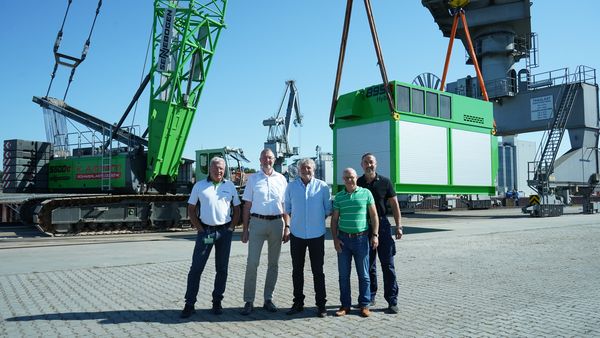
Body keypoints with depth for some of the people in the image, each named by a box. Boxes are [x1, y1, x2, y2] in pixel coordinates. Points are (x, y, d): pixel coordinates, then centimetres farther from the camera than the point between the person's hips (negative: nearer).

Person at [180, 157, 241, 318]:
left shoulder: (230, 186, 6)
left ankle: (217, 302, 20)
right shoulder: (199, 186, 3)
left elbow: (237, 209, 11)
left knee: (222, 268, 8)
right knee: (196, 268, -1)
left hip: (225, 231, 2)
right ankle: (189, 304, 8)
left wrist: (231, 228, 0)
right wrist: (199, 228, -4)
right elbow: (191, 209, 5)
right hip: (205, 230, -1)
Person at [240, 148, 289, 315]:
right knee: (252, 263, -5)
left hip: (277, 222, 2)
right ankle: (249, 301, 4)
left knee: (273, 263, 9)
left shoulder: (281, 179, 8)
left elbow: (284, 205, 10)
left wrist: (287, 227, 3)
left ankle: (268, 299, 20)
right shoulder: (253, 179, 5)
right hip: (257, 222, -2)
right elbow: (247, 205, 4)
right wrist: (245, 229, -1)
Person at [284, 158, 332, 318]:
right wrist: (296, 218, 8)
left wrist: (319, 219, 1)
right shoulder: (291, 186, 3)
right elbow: (287, 208, 13)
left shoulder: (322, 186, -3)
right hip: (297, 234, 2)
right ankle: (298, 303, 22)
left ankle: (321, 304, 14)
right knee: (297, 270, 10)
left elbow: (328, 209, 6)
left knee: (318, 270, 4)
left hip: (317, 234, -2)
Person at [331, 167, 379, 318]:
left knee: (363, 274, 5)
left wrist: (375, 235, -4)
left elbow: (374, 215, 3)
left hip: (361, 238, -2)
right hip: (343, 238, 2)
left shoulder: (366, 193, 1)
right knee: (343, 274, 6)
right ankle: (345, 305, 17)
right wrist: (335, 238, 0)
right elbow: (334, 219, 8)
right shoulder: (339, 196, 6)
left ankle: (364, 305, 17)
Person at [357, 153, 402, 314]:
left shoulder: (385, 182, 1)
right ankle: (370, 297, 23)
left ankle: (392, 301, 5)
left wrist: (398, 226, -2)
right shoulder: (357, 184, 4)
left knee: (388, 265, 0)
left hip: (382, 226, -1)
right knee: (368, 265, 10)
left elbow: (394, 204, 3)